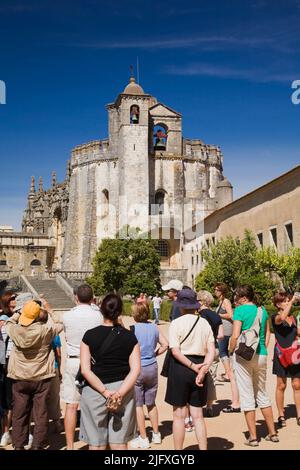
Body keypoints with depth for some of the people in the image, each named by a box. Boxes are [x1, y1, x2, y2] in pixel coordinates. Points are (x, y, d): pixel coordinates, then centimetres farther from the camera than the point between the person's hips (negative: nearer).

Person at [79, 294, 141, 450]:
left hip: (95, 392, -1)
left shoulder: (90, 336, -6)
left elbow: (85, 370, -12)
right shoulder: (129, 337, -2)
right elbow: (135, 370, -10)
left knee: (96, 444, 11)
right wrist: (119, 393, -16)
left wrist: (106, 392, -14)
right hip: (123, 390, 2)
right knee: (119, 443, 14)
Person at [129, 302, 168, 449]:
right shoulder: (154, 327, 1)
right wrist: (154, 355, 10)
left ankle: (143, 439, 13)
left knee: (138, 405, 7)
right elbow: (165, 345, 3)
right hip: (152, 367, 5)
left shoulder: (132, 329, -13)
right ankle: (156, 434, 29)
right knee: (151, 403, 19)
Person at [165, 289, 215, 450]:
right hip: (199, 368, 4)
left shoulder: (176, 323, -9)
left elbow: (175, 351, -17)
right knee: (197, 415, 14)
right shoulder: (204, 323, 4)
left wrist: (193, 366, -15)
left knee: (179, 414, 9)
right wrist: (203, 369, -11)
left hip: (180, 367, -4)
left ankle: (178, 449, 19)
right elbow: (212, 350, -3)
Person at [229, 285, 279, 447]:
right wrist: (263, 349, 17)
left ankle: (253, 437, 11)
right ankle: (272, 433, 25)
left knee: (247, 396, 5)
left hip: (244, 355, -6)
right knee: (262, 394, 19)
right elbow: (267, 334, 12)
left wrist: (231, 351, -3)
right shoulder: (262, 310, 7)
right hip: (261, 356, 6)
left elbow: (235, 336, -18)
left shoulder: (240, 310, -11)